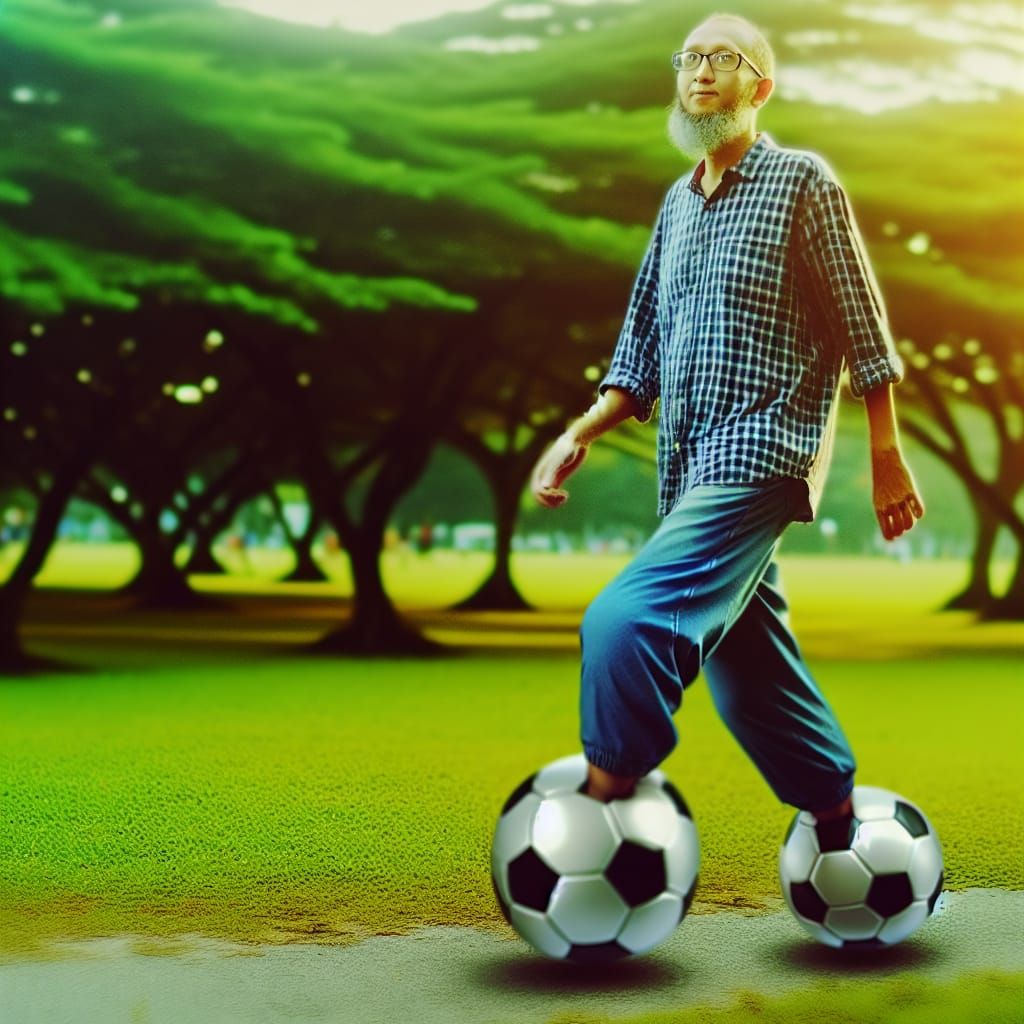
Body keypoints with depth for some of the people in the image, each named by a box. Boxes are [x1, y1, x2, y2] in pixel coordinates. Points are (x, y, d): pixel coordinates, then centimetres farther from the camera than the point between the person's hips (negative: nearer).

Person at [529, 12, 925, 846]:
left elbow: (863, 330, -4)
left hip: (760, 457, -8)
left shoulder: (802, 181, -2)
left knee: (625, 621, -25)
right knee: (751, 676, 12)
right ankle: (841, 826, 27)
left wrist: (887, 458, -5)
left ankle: (607, 806, -18)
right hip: (692, 468, 8)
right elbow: (646, 350, 20)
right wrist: (581, 434, 8)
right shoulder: (679, 202, 17)